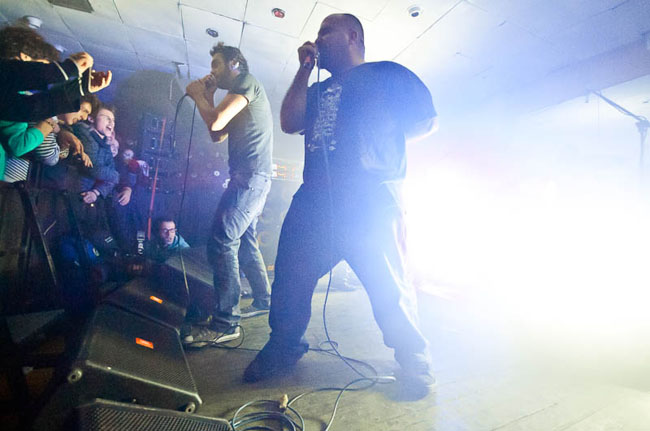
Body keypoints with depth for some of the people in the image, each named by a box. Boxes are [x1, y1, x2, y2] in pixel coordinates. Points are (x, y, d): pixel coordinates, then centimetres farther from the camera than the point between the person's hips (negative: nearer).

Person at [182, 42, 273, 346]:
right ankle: (263, 300, 28)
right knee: (245, 242, 15)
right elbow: (217, 135, 24)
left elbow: (216, 123, -14)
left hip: (250, 177, -11)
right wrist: (208, 97, 23)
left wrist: (197, 96, 4)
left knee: (221, 242, -14)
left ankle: (225, 323, -8)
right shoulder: (241, 94, 28)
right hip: (253, 178, 11)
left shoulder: (247, 82, -1)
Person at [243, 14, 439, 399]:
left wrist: (377, 143, 3)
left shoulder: (387, 73, 13)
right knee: (289, 280, 6)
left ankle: (416, 361, 22)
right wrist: (304, 68, 14)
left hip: (371, 203, -5)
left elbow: (427, 121, 9)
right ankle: (284, 347, 27)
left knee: (390, 288, -2)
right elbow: (290, 123, 12)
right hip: (314, 203, 6)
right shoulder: (319, 90, 29)